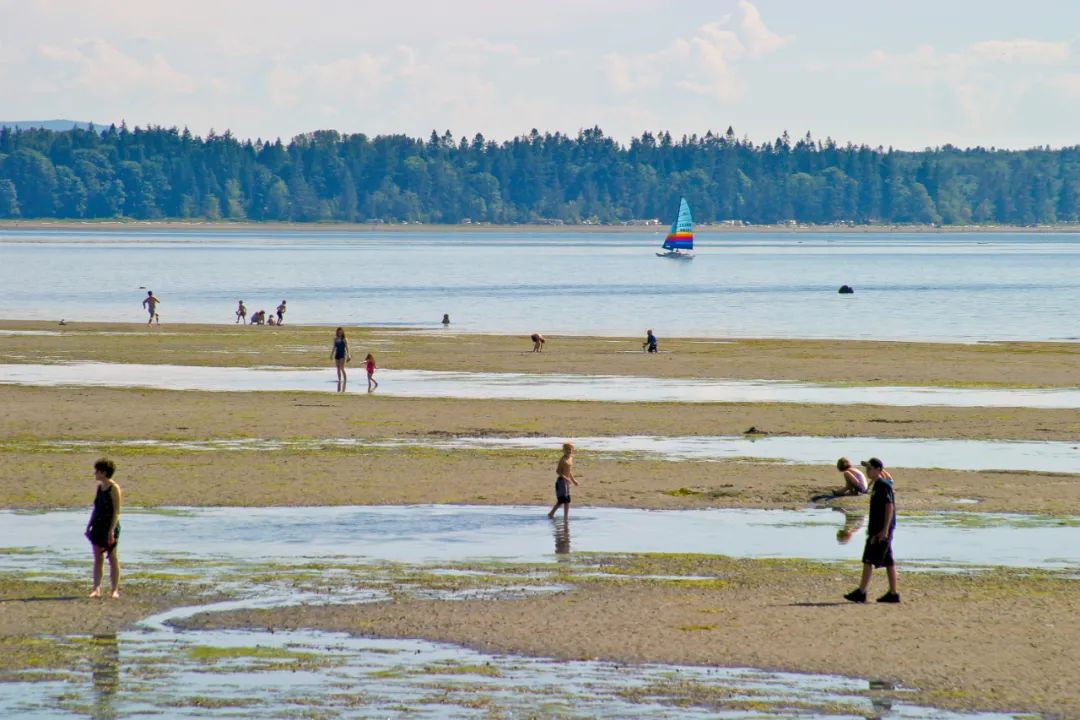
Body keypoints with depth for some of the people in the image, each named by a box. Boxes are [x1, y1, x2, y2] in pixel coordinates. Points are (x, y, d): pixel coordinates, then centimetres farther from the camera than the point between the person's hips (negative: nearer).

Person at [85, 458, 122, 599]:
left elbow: (116, 511, -14)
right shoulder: (99, 486, 11)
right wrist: (89, 526, 15)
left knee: (112, 558, 0)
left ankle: (115, 590, 5)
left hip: (110, 527, -7)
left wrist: (112, 530, -20)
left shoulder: (114, 488, -11)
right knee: (97, 559, 3)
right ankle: (96, 589, 2)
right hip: (98, 526, 7)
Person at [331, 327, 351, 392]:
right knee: (338, 369, 7)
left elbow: (347, 347, -7)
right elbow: (334, 347, 16)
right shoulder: (335, 339, 10)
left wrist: (348, 355, -17)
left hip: (342, 355, -5)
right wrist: (331, 354, 12)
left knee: (342, 368, -14)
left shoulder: (344, 340, -4)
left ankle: (345, 379, -10)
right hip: (337, 354, 5)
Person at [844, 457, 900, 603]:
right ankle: (893, 594, 13)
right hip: (876, 529, 10)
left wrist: (885, 529, -24)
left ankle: (861, 593, -11)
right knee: (888, 561, 10)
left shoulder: (884, 486, -14)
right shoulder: (876, 485, 16)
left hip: (881, 530, -10)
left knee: (868, 560, -10)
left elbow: (889, 507, -20)